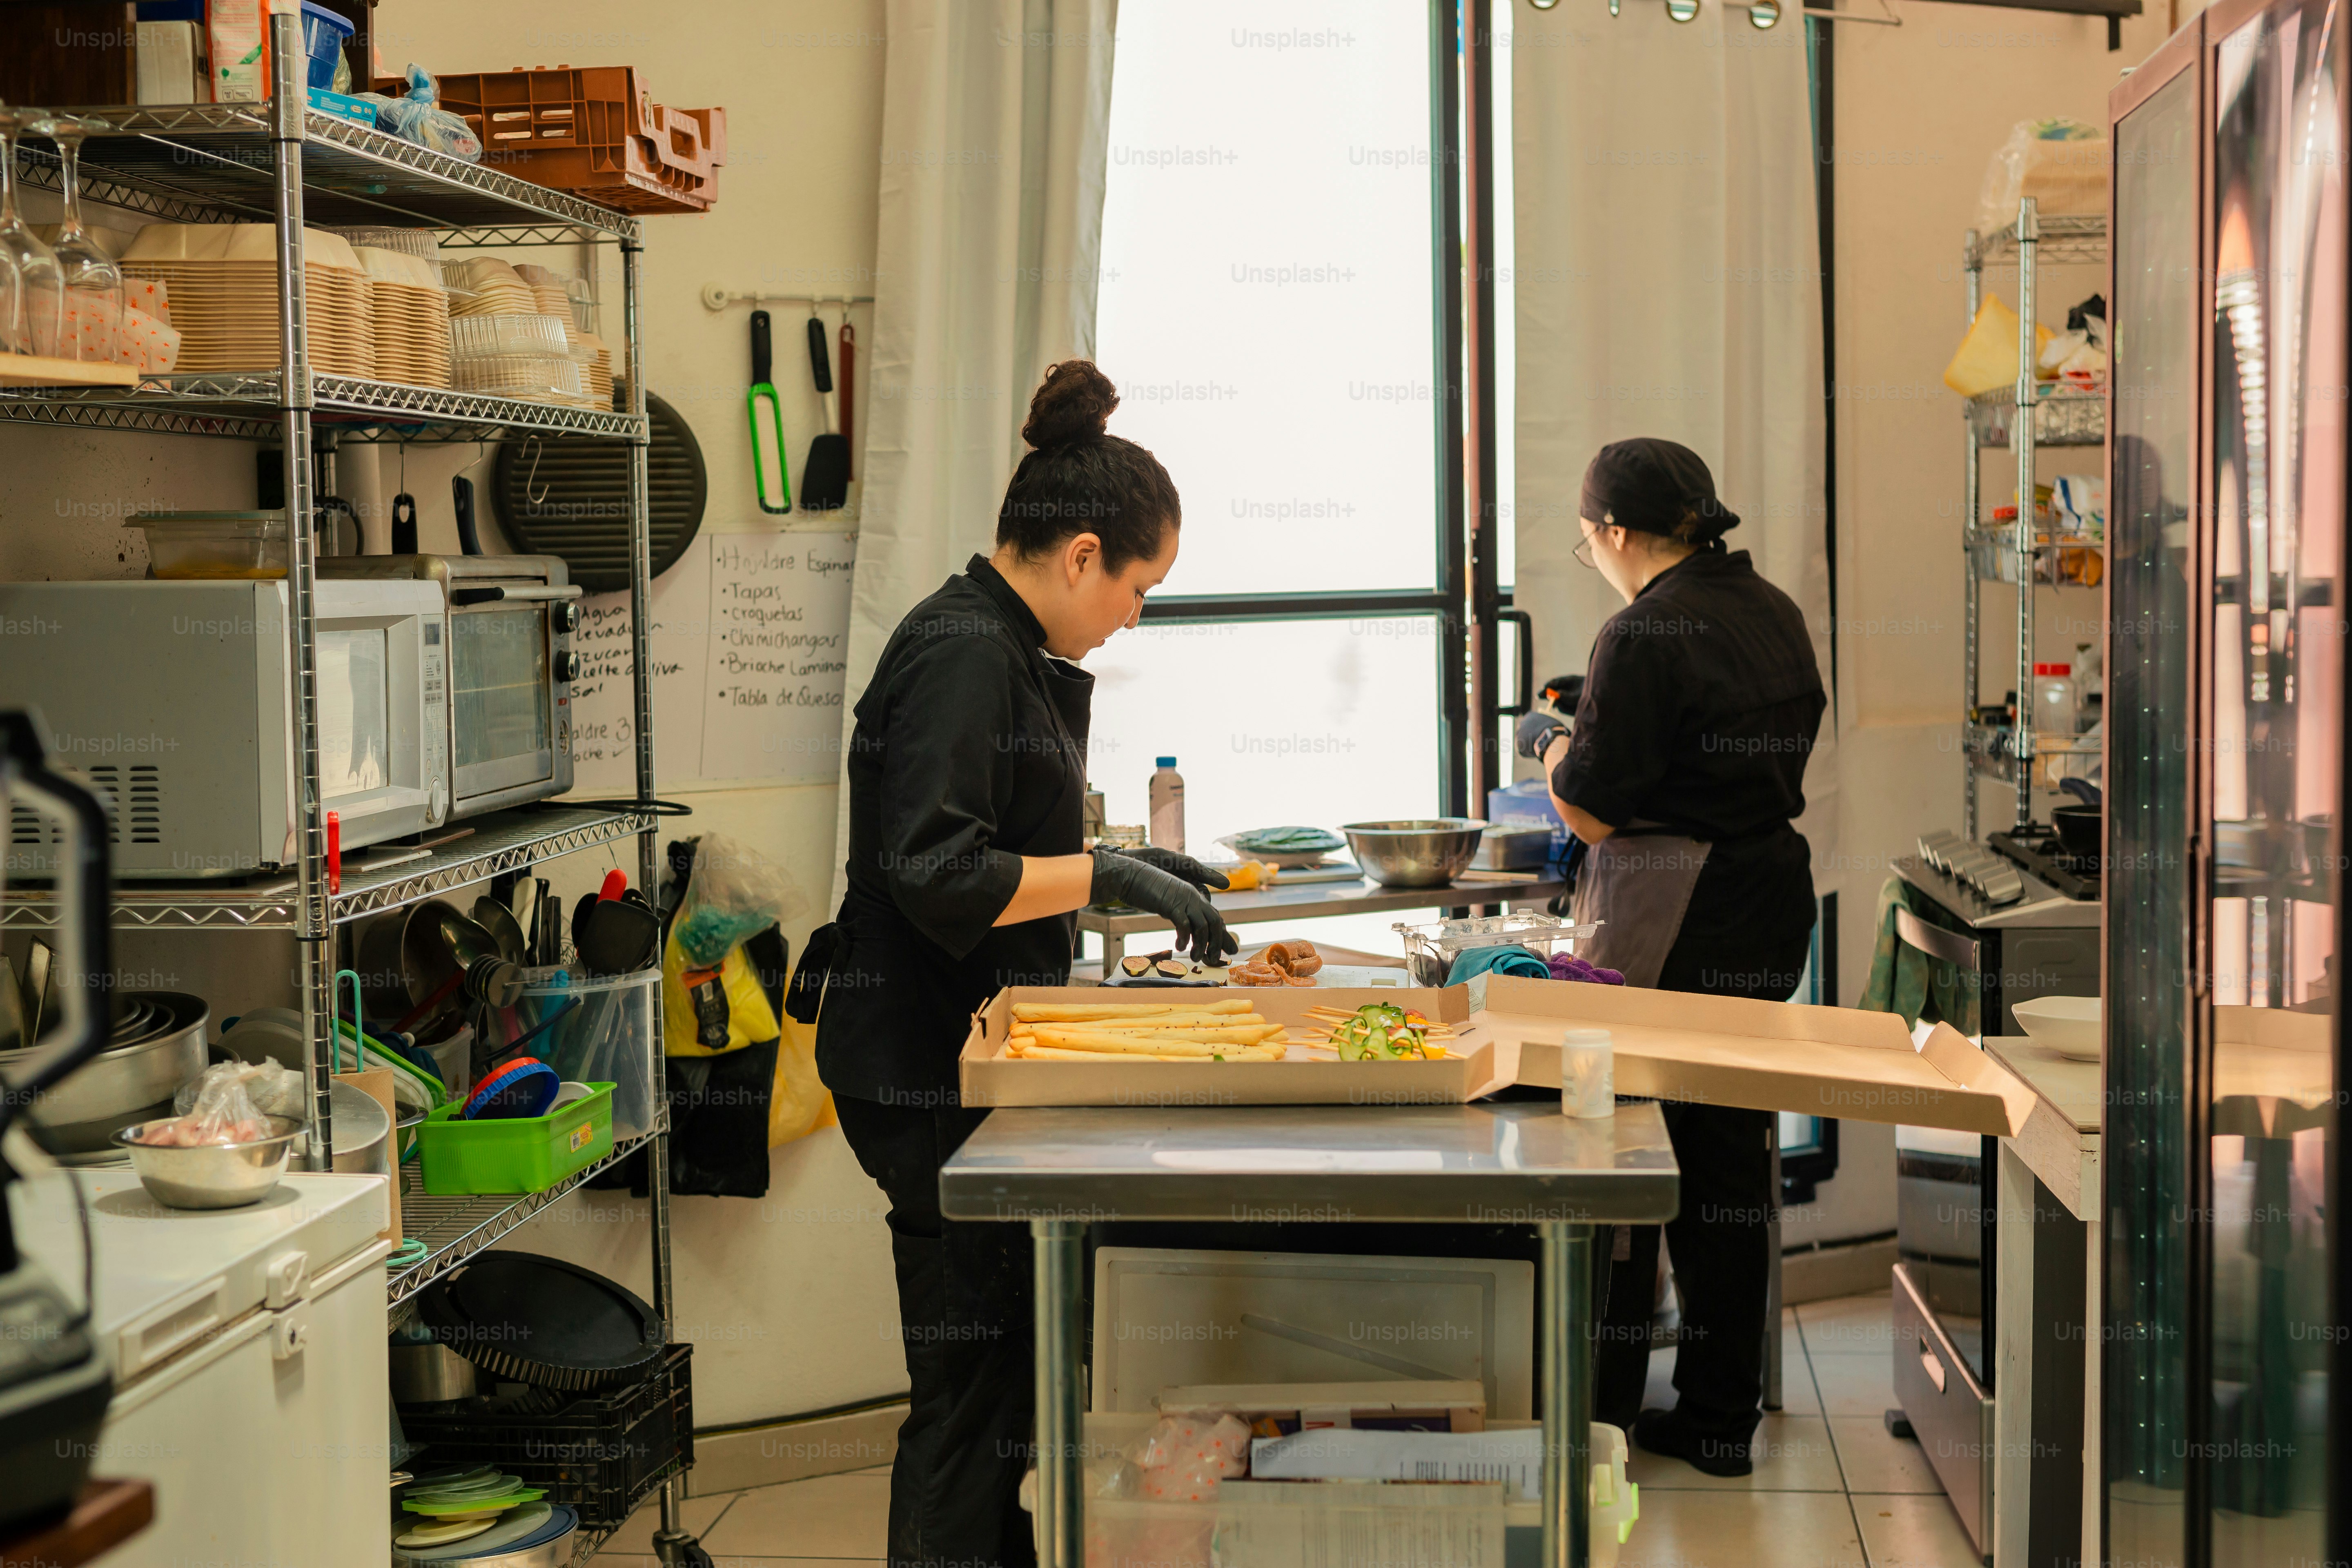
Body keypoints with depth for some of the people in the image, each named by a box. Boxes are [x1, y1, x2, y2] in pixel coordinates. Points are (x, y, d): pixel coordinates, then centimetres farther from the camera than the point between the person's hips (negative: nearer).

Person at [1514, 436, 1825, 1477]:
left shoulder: (1646, 635, -17)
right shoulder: (1775, 615, 9)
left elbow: (1593, 808, -15)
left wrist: (1549, 741, 6)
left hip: (1672, 921, -8)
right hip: (1773, 896, 8)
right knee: (1730, 1152, 13)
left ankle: (1599, 1416, 12)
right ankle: (1721, 1416, 20)